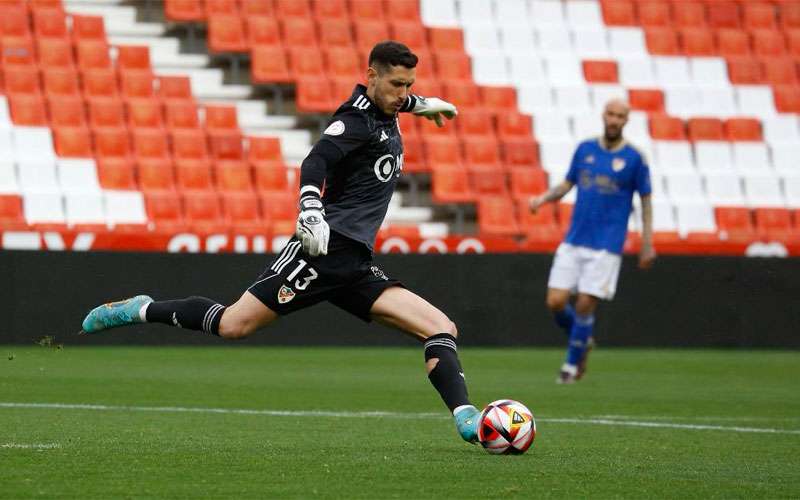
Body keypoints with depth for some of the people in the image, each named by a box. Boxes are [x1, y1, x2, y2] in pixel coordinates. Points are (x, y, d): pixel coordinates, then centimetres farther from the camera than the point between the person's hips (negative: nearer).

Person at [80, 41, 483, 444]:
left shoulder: (385, 113, 18)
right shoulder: (356, 119, -9)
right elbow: (315, 163, -27)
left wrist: (419, 103, 60)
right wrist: (311, 210, -44)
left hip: (355, 265, 9)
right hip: (325, 245, -9)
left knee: (442, 329, -6)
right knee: (233, 325, -14)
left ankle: (466, 420, -15)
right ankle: (143, 310, 7)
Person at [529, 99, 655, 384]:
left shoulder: (633, 159, -3)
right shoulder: (585, 149, 7)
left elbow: (645, 201, 3)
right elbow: (567, 184, 15)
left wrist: (647, 244, -2)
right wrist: (544, 198, -5)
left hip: (606, 246, -4)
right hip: (574, 241, 4)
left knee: (585, 305, -7)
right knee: (556, 302, -3)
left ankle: (571, 365, 12)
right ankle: (584, 341, 25)